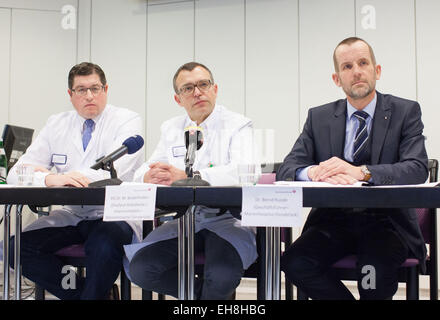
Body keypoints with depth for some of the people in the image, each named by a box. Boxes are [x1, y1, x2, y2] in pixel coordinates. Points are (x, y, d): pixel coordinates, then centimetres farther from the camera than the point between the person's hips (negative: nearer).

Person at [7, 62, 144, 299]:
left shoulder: (127, 120, -4)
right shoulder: (56, 124, 8)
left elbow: (116, 173, -21)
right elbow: (17, 173, 0)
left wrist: (51, 174, -15)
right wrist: (52, 179, -25)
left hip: (115, 215, -5)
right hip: (71, 215, 5)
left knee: (104, 244, -36)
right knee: (16, 247, -15)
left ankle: (91, 293, -6)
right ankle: (88, 292, 0)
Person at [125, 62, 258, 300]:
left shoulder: (237, 125, 0)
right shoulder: (170, 129, 15)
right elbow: (142, 172, 8)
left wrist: (188, 176, -29)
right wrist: (149, 177, -19)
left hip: (227, 219, -4)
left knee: (222, 276, -31)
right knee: (140, 268, -16)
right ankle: (201, 292, 7)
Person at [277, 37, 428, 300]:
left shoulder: (406, 112, 5)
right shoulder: (319, 117, 11)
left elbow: (418, 169, -11)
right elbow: (287, 169, 2)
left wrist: (361, 172, -28)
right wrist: (315, 172, -24)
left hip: (386, 220, -2)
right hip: (334, 220, 3)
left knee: (376, 269, -34)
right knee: (295, 263, -25)